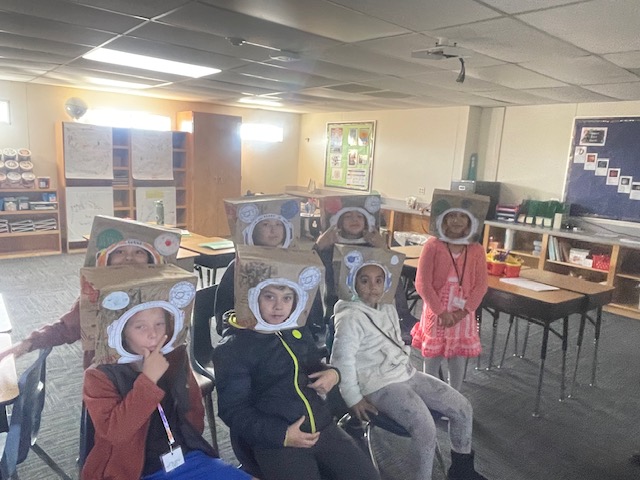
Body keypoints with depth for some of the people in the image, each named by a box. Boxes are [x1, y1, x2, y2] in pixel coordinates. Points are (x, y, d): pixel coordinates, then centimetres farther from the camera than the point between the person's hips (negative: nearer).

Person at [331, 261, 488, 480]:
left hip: (407, 373, 9)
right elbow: (341, 360, -21)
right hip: (379, 384, -8)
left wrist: (406, 366, 15)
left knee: (462, 408, 3)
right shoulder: (350, 317, -18)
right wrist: (354, 399, -17)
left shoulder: (389, 310, 10)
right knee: (426, 429, -27)